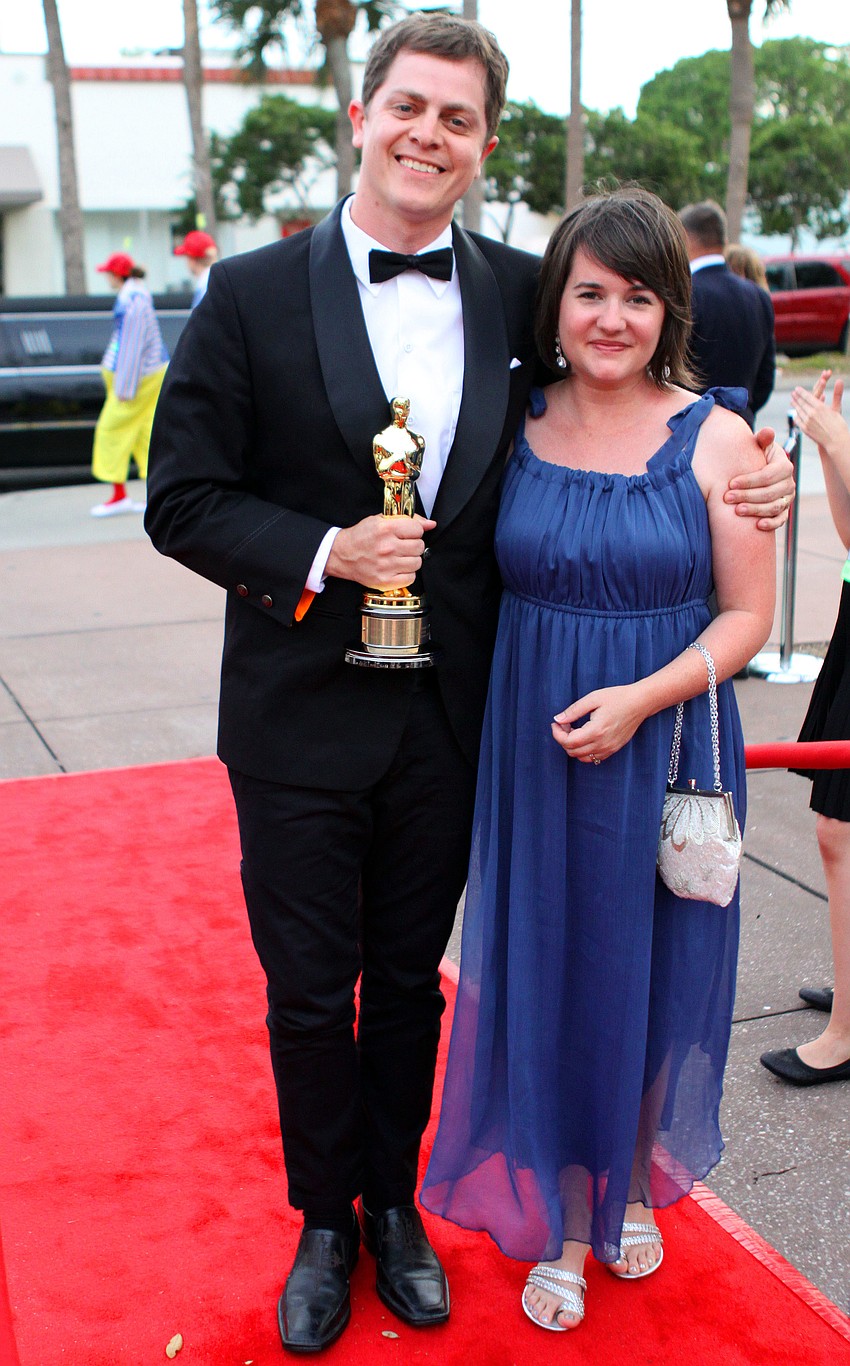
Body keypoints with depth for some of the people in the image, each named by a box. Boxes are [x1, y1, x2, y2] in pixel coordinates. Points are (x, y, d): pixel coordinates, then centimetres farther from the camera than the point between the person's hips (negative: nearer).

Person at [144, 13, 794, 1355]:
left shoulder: (519, 294, 2)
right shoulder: (252, 295, -6)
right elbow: (183, 501, -7)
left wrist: (746, 471, -1)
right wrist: (324, 553, -22)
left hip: (448, 725, 2)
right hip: (301, 717, -2)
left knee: (408, 984, 18)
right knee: (310, 993, 12)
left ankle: (394, 1206, 41)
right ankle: (325, 1221, 36)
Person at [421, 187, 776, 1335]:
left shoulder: (714, 436, -6)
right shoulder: (518, 429, 1)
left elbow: (748, 612, -5)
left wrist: (644, 697, -17)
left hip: (666, 751, -1)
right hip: (533, 752, 2)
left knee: (650, 978, 12)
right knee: (546, 978, 9)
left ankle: (636, 1183, 40)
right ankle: (567, 1222, 29)